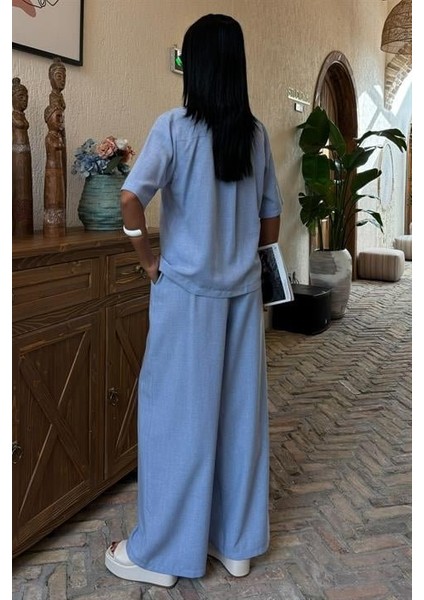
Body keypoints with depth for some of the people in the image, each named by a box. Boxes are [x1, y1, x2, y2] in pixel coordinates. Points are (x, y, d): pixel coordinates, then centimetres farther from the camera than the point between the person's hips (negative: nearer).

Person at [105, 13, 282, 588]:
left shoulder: (174, 126, -10)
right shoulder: (257, 133, 5)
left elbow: (130, 200, -24)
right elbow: (271, 223, 8)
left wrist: (150, 261, -9)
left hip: (187, 292, -5)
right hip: (244, 292, 5)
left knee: (178, 416, 5)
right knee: (239, 412, 12)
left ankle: (159, 552, 19)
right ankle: (237, 542, 27)